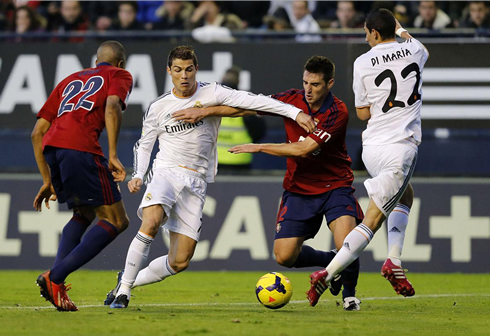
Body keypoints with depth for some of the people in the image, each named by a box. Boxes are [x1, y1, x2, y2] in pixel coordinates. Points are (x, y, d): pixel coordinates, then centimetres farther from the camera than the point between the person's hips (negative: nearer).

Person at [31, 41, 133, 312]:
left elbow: (38, 132, 29)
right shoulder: (119, 76, 19)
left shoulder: (71, 80, 34)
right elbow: (112, 107, -6)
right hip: (80, 147, -7)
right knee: (116, 221, 1)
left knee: (84, 214, 25)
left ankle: (56, 284, 6)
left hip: (50, 147, 7)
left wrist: (48, 181, 33)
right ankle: (55, 277, -12)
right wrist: (113, 156, -11)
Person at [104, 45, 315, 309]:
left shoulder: (211, 94, 2)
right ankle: (123, 290, -21)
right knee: (150, 223, -32)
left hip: (196, 184, 1)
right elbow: (144, 144, 18)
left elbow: (251, 100, -8)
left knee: (179, 262, -4)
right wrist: (138, 175, 0)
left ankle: (127, 281, 18)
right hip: (165, 174, -1)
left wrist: (295, 112, -15)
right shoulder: (158, 107, 6)